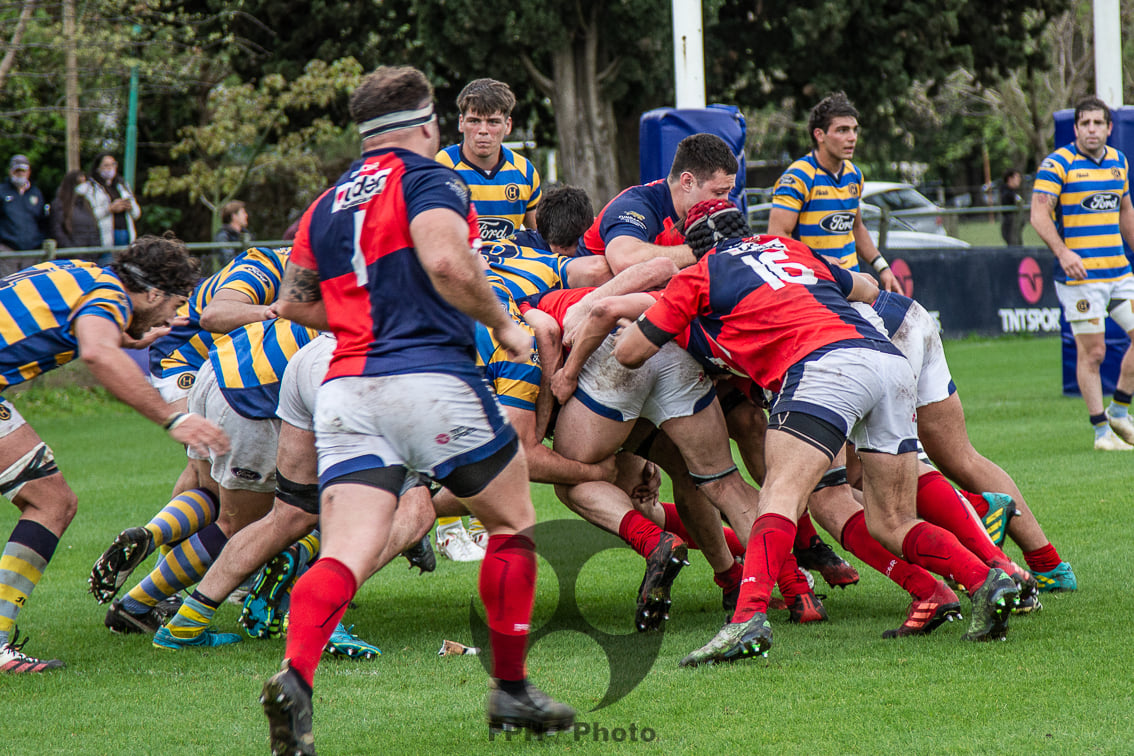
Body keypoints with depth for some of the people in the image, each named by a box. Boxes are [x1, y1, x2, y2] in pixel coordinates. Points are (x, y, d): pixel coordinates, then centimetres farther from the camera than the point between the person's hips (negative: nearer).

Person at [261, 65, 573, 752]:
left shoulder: (327, 204, 20)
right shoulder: (428, 179, 0)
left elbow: (295, 301, 26)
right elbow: (445, 262, -17)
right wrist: (504, 325, -3)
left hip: (347, 388, 5)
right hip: (433, 379, -5)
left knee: (347, 555, -5)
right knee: (513, 522, 16)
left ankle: (296, 676, -32)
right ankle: (511, 691, 19)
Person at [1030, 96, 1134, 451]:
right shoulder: (1058, 164, -7)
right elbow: (1039, 214, -14)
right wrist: (1062, 252, -28)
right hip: (1080, 275, -6)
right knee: (1092, 352, -4)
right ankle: (1102, 431, 5)